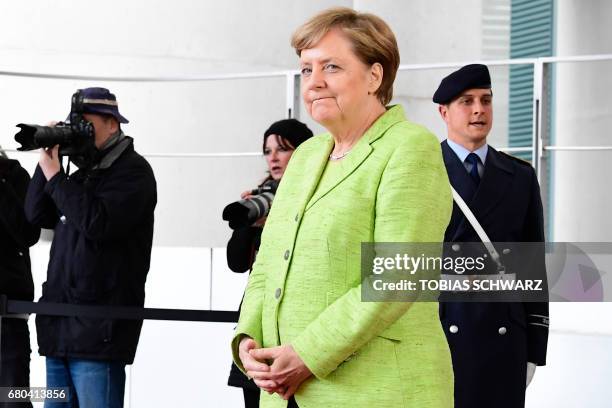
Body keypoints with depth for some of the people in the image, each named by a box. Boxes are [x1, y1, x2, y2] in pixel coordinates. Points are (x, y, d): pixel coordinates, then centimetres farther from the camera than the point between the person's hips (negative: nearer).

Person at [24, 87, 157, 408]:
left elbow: (98, 224, -19)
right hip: (61, 324, 8)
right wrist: (46, 162, 2)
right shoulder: (84, 171, 18)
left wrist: (55, 177, -12)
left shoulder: (132, 170, -5)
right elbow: (37, 215, 12)